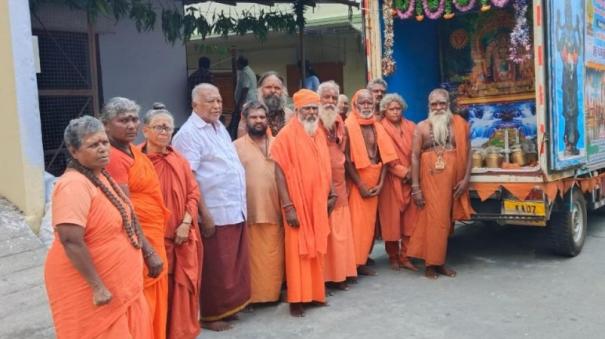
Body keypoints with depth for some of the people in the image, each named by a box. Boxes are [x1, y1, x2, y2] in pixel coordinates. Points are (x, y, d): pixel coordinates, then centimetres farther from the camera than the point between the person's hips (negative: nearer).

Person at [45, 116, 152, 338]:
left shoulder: (101, 176, 7)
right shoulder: (74, 185, -22)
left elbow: (126, 219, 19)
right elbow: (71, 241, -29)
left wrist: (147, 250, 17)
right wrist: (97, 286, -27)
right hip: (88, 287, -9)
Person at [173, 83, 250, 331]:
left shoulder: (220, 127, 15)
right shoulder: (189, 133, -11)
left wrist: (241, 204, 17)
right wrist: (204, 214, -18)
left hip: (235, 210, 8)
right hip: (215, 214, -8)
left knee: (235, 266, 15)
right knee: (216, 268, 2)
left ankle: (227, 308, 29)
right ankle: (211, 315, 16)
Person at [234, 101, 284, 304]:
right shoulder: (237, 146, 1)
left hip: (275, 211, 3)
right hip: (251, 213, -3)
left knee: (275, 257, 8)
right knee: (254, 258, 3)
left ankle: (274, 292, 21)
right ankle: (255, 295, 14)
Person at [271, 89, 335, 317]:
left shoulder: (319, 133, 9)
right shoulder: (287, 135, -11)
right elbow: (280, 172, -14)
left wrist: (330, 194, 12)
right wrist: (288, 206, -18)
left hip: (318, 203, 6)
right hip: (297, 203, -6)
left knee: (317, 249, 13)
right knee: (298, 251, 0)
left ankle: (316, 292, 25)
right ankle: (296, 299, 9)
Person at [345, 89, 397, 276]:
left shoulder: (377, 127, 10)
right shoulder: (349, 126, -9)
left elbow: (384, 157, 8)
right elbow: (347, 160, -13)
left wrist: (380, 183, -3)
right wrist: (361, 186, -14)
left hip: (374, 183, 6)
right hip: (357, 183, -6)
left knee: (370, 222, 9)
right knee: (357, 222, -3)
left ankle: (362, 260, 20)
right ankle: (355, 262, 6)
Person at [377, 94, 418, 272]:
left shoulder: (411, 127, 10)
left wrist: (412, 171, -6)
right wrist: (402, 171, -11)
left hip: (410, 179, 4)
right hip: (391, 180, -4)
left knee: (409, 218, 3)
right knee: (392, 218, 1)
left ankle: (405, 256, 12)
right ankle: (393, 256, 15)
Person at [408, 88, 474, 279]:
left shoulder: (459, 125, 7)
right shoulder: (422, 127, 1)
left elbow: (467, 154, 7)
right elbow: (415, 156, -2)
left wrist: (466, 179, -3)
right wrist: (415, 187, -8)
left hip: (453, 180, 3)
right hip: (430, 180, -2)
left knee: (446, 220, 9)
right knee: (434, 219, -3)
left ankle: (440, 261, 19)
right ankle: (431, 263, 6)